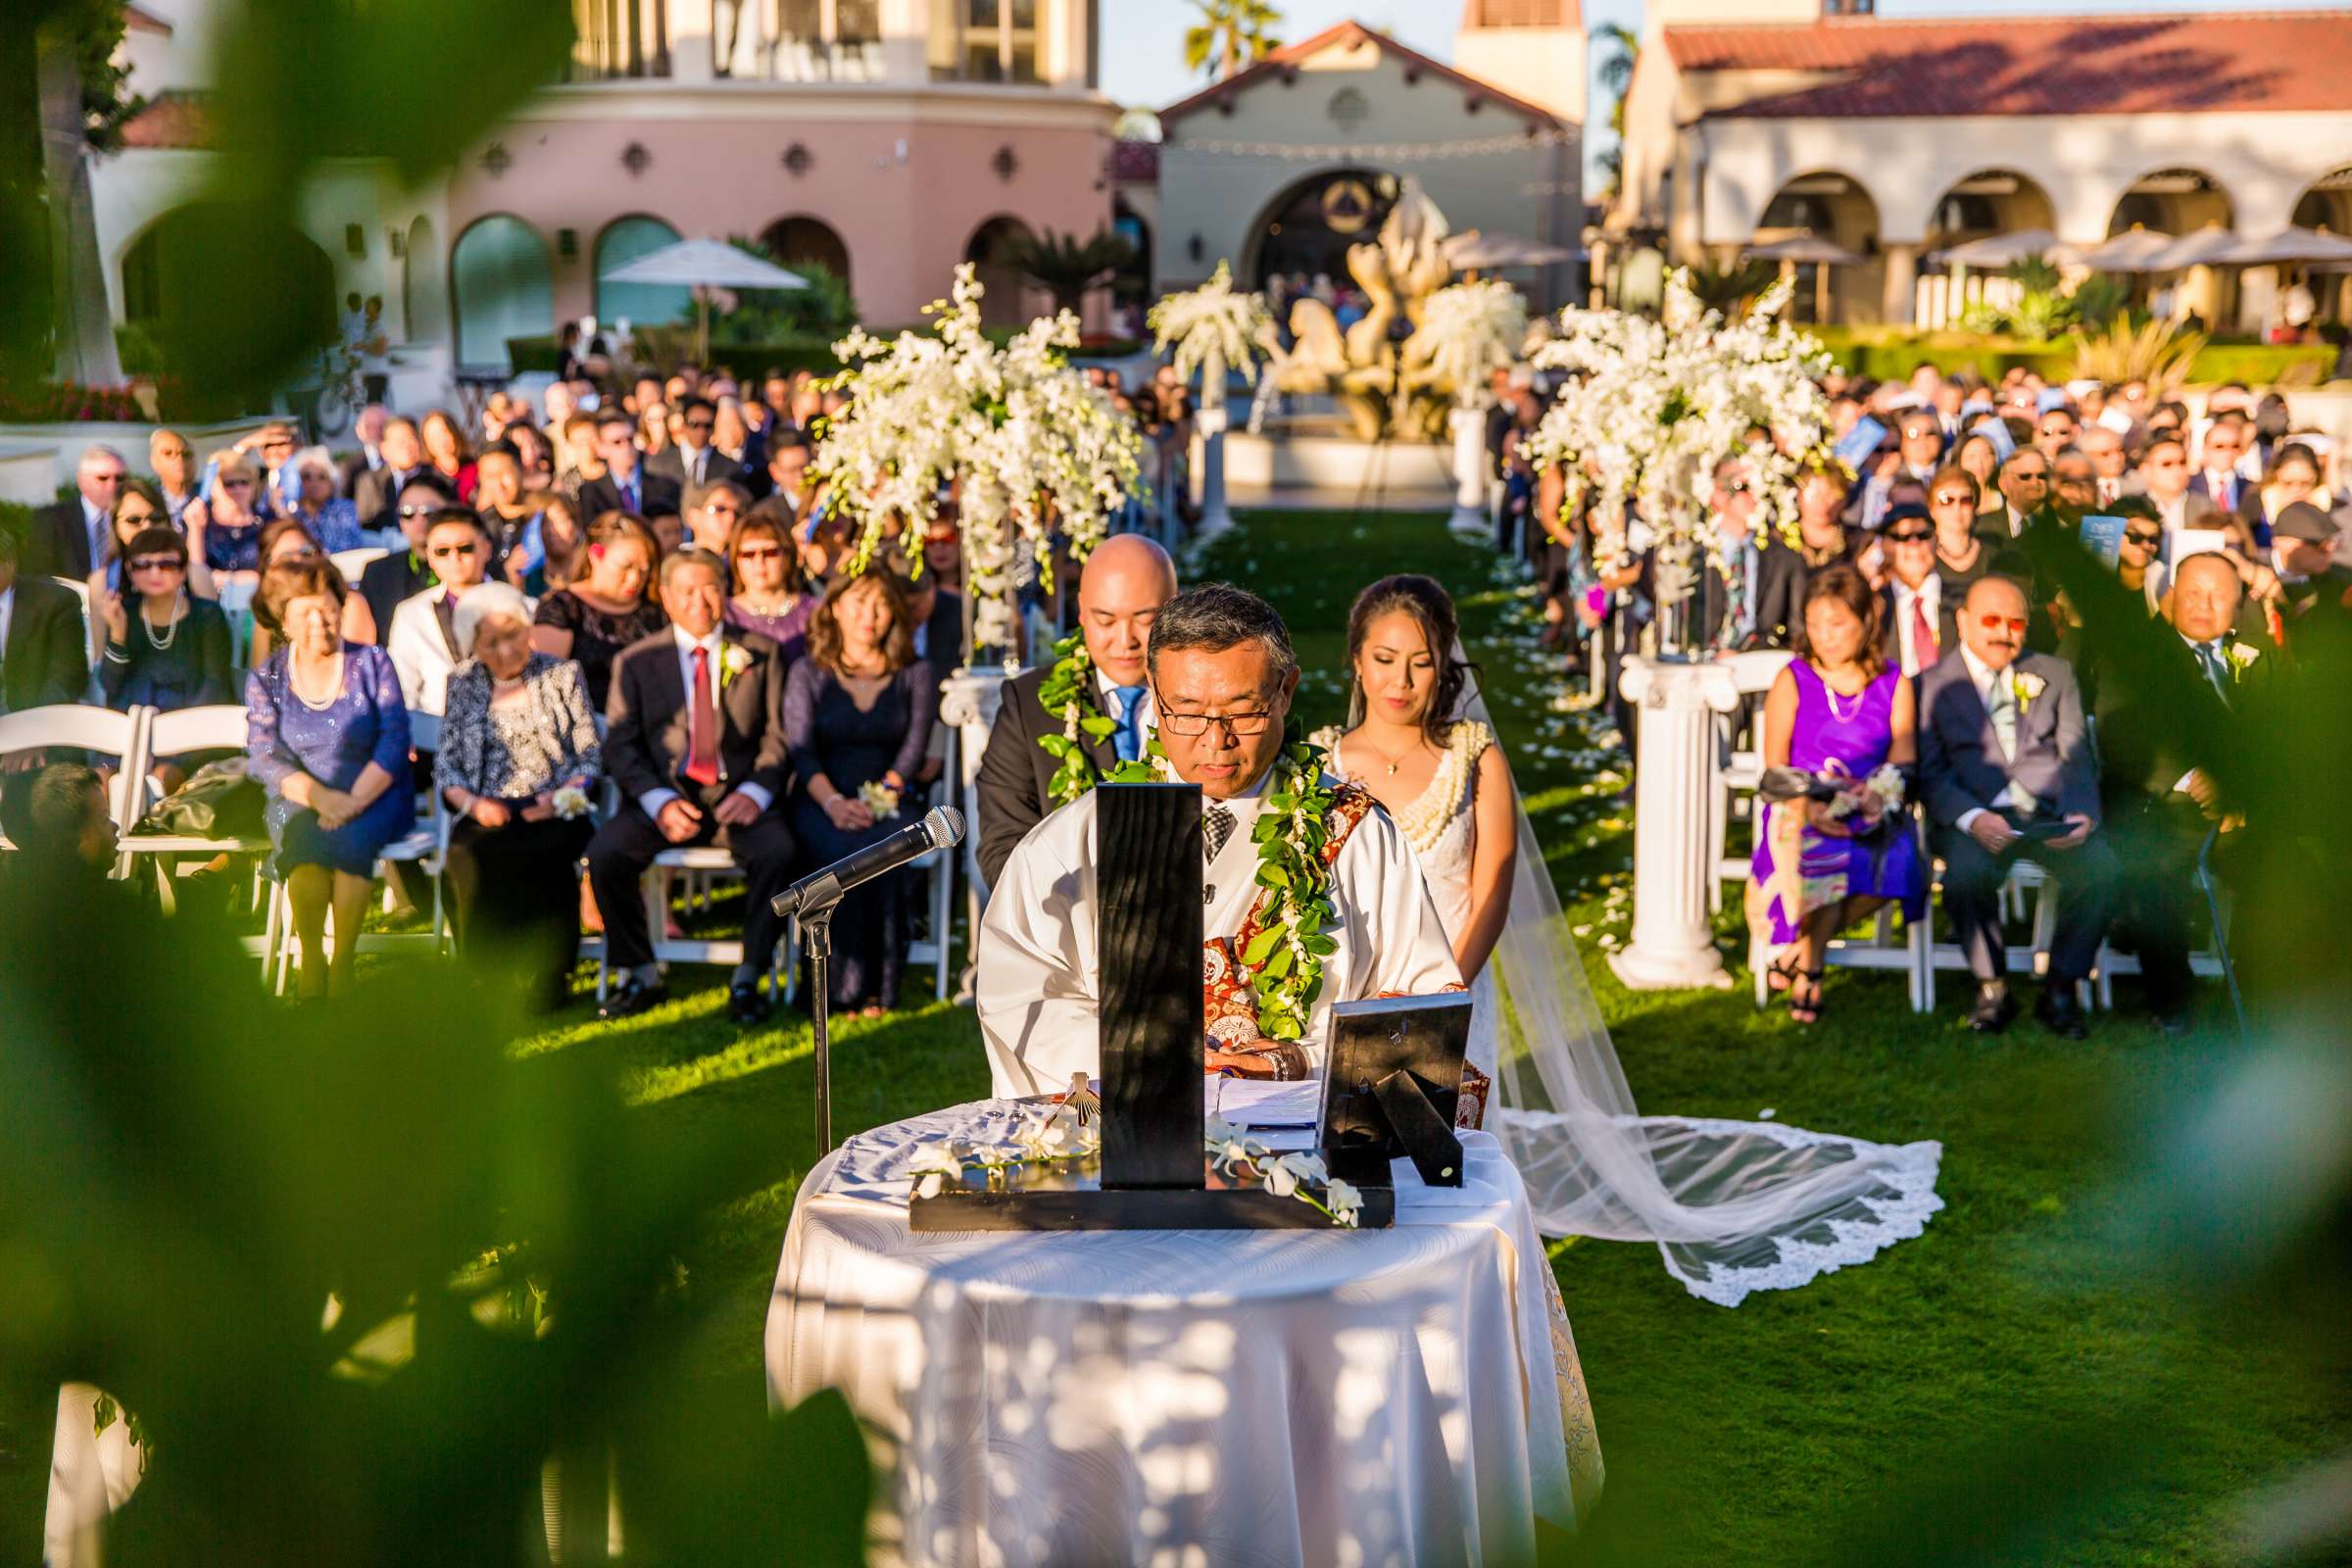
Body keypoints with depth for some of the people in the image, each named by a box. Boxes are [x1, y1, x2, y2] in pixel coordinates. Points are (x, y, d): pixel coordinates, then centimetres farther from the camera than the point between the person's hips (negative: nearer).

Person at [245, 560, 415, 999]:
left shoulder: (372, 663, 6)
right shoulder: (265, 679, 9)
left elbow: (395, 739, -5)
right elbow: (265, 757, -2)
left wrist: (355, 800, -20)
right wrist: (321, 797, -20)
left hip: (374, 796, -1)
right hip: (300, 799, 1)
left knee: (352, 835, -34)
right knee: (303, 834, -34)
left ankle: (343, 963, -29)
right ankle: (310, 960, -28)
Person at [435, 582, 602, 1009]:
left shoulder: (563, 674, 12)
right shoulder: (462, 683, 16)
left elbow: (591, 753, 8)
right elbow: (445, 763, 11)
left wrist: (560, 799, -10)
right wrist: (472, 803, -9)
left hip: (553, 812, -1)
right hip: (486, 813, 1)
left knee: (547, 852, -36)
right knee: (467, 857, -34)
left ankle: (547, 977, -26)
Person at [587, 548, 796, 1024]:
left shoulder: (760, 654, 11)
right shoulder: (636, 661, 10)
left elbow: (779, 735, 6)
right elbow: (620, 744, 2)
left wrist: (756, 792, -13)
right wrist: (659, 802, -15)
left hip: (736, 797, 0)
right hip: (663, 795, 1)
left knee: (777, 852, -31)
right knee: (604, 852, -27)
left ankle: (748, 979, -14)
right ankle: (641, 975, -6)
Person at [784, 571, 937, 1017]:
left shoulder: (916, 675, 12)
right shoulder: (808, 674, 10)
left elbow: (913, 750, 1)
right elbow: (800, 751, -1)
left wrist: (877, 798, -16)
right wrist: (834, 803, -19)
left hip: (891, 801, 0)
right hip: (821, 801, 0)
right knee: (845, 853, -35)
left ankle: (878, 987, -29)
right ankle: (842, 987, -28)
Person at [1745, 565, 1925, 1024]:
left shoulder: (1894, 684, 10)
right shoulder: (1793, 681, 4)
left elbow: (1903, 757, 2)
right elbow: (1776, 766, -1)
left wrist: (1879, 796, -20)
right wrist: (1808, 807, -21)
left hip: (1871, 814, 2)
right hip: (1801, 809, -2)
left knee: (1894, 860, -31)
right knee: (1825, 857, -36)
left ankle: (1799, 948, -13)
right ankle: (1809, 968, -11)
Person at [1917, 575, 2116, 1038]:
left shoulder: (2055, 674, 20)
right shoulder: (1932, 685, 11)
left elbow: (2078, 757, 11)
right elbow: (1930, 773, 0)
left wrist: (2081, 814, -11)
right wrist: (1972, 819, -20)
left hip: (2050, 812, 2)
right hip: (1976, 818, -2)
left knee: (2099, 865, -28)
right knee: (1967, 871, -35)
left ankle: (2060, 990, -11)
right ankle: (1991, 987, -11)